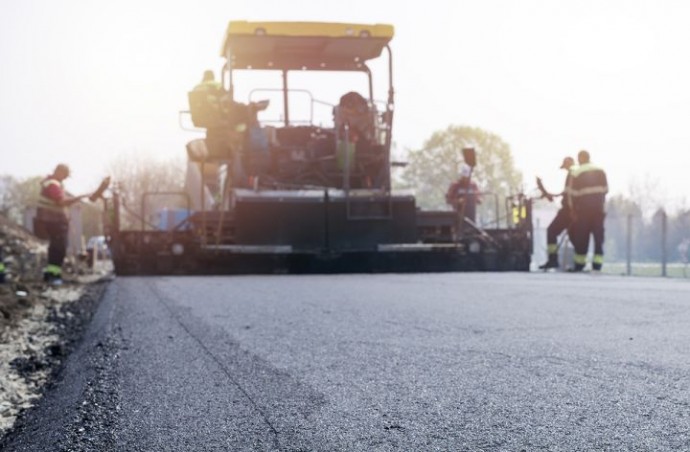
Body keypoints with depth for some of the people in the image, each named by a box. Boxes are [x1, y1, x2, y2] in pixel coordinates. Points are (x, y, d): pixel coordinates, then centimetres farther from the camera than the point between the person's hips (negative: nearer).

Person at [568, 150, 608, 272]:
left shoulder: (576, 173, -5)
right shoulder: (601, 171, 6)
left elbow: (573, 194, -6)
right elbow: (605, 189, 6)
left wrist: (573, 210, 0)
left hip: (583, 208, -3)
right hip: (599, 208, 3)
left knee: (581, 236, 4)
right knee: (599, 235, 5)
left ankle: (580, 264, 7)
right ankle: (597, 264, 1)